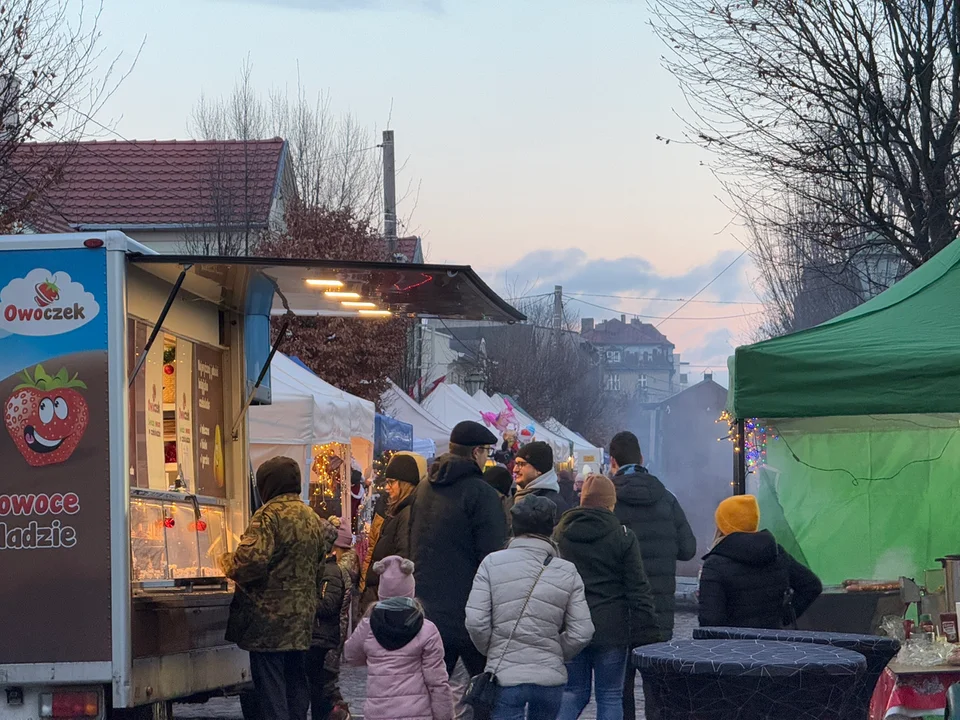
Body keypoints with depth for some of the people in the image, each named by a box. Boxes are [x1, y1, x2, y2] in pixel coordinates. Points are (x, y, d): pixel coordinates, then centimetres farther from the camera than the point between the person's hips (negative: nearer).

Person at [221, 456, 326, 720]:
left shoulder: (270, 515, -14)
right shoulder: (312, 518, 14)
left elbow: (252, 560, -24)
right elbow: (320, 566, 20)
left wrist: (227, 563, -6)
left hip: (270, 618, -8)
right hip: (302, 619, 8)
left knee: (270, 688, -5)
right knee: (296, 681, 14)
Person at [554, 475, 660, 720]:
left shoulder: (558, 534, 4)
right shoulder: (623, 537, -4)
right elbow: (638, 590, -6)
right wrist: (647, 637, -4)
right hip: (610, 630, -3)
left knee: (574, 692, 12)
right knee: (610, 696, 5)